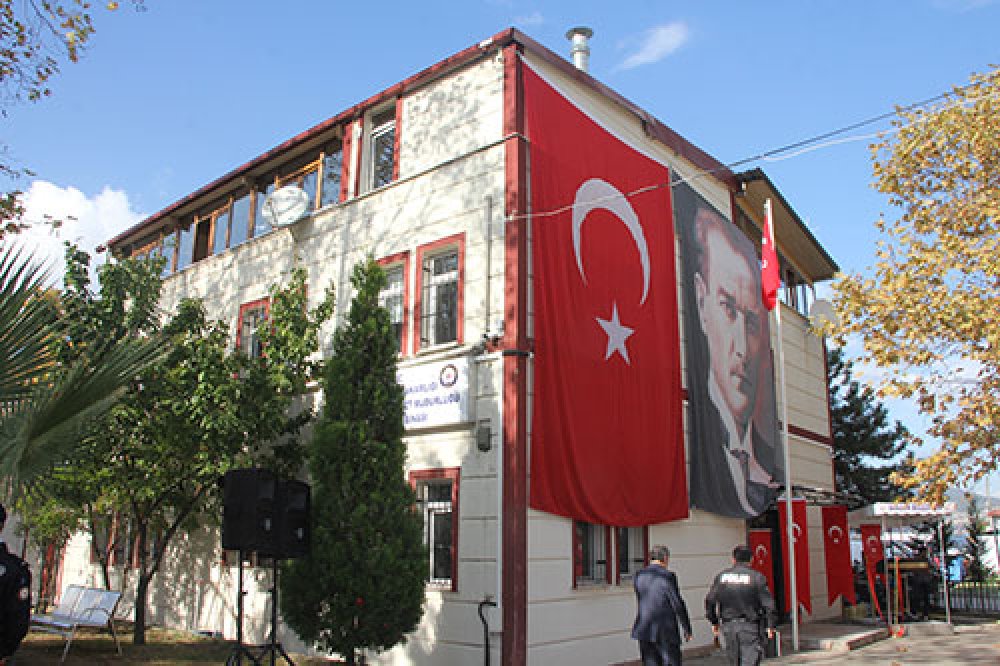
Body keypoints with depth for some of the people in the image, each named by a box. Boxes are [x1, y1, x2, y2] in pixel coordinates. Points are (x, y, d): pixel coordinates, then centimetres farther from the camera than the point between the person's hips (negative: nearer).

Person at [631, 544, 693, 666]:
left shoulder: (639, 575, 4)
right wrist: (687, 629, 0)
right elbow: (678, 605, -10)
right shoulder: (668, 576, -12)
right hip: (666, 632, -5)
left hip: (645, 631, 5)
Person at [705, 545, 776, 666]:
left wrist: (714, 622, 14)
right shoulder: (757, 577, -5)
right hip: (749, 625, -3)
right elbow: (767, 603, -8)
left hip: (728, 625, 3)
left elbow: (710, 600, 4)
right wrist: (770, 625, 2)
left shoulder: (722, 576, 4)